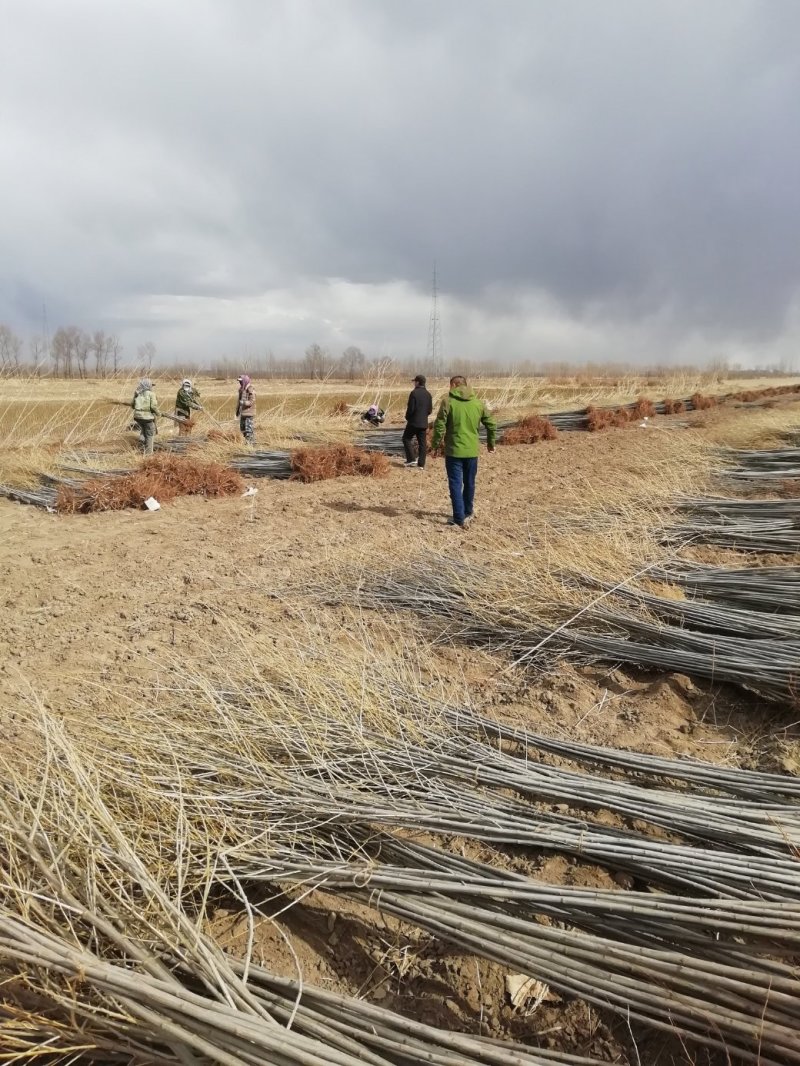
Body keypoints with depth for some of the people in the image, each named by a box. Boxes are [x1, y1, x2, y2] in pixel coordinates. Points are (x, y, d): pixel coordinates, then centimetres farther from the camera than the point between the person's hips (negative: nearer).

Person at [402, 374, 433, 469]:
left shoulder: (414, 393, -13)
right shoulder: (428, 394, 8)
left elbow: (411, 408, -15)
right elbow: (430, 410, 9)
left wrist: (407, 417, 1)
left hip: (413, 422, -6)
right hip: (423, 423, 6)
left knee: (406, 439, 9)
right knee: (422, 443, 7)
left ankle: (411, 459, 0)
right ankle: (421, 464, 7)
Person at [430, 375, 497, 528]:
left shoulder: (448, 401, -7)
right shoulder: (478, 403, 6)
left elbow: (439, 425, -11)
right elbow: (491, 424, 9)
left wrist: (436, 444, 0)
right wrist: (491, 443, 22)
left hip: (454, 450, -4)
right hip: (472, 451, 4)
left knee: (456, 484, 0)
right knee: (469, 483, 18)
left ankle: (459, 518, -4)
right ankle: (467, 513, 32)